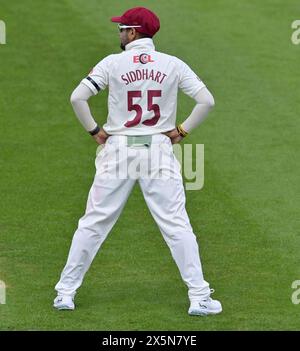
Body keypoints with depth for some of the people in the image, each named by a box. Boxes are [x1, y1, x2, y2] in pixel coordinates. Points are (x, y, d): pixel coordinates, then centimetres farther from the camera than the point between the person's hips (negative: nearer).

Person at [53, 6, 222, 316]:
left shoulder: (113, 63, -3)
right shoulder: (173, 65, 1)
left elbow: (77, 97, -10)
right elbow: (206, 100, -4)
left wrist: (94, 131, 2)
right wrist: (182, 130, 5)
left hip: (118, 149, 0)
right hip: (159, 150, 0)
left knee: (93, 222, 7)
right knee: (177, 225, 1)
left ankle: (65, 293, 11)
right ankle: (199, 297, -2)